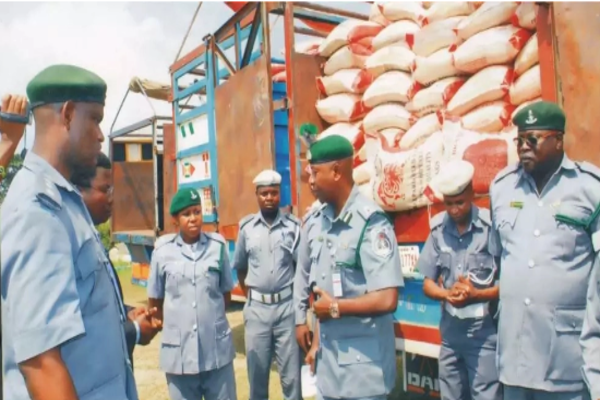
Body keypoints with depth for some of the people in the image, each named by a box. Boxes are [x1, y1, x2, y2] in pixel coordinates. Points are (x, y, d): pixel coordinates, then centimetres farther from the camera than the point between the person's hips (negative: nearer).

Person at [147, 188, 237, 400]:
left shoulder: (218, 245, -1)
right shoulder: (162, 250, -4)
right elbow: (154, 299, 6)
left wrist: (212, 316, 7)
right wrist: (170, 326, 7)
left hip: (217, 348, 1)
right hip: (178, 351, 0)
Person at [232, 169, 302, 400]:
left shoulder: (293, 226, -2)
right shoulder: (246, 227, 3)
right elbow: (239, 266, 14)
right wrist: (249, 296, 10)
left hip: (287, 306, -1)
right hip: (256, 308, 2)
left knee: (291, 374, 9)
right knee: (257, 372, 13)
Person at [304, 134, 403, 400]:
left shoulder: (371, 223, -18)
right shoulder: (320, 222, 4)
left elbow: (387, 300, -24)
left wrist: (335, 307, -12)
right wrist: (317, 342, 12)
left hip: (362, 362, -6)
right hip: (328, 358, 7)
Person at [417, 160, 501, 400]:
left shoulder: (492, 226, -13)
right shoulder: (438, 230, 0)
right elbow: (427, 283, 4)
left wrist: (476, 295, -22)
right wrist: (447, 294, -16)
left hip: (484, 330, -4)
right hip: (450, 330, 5)